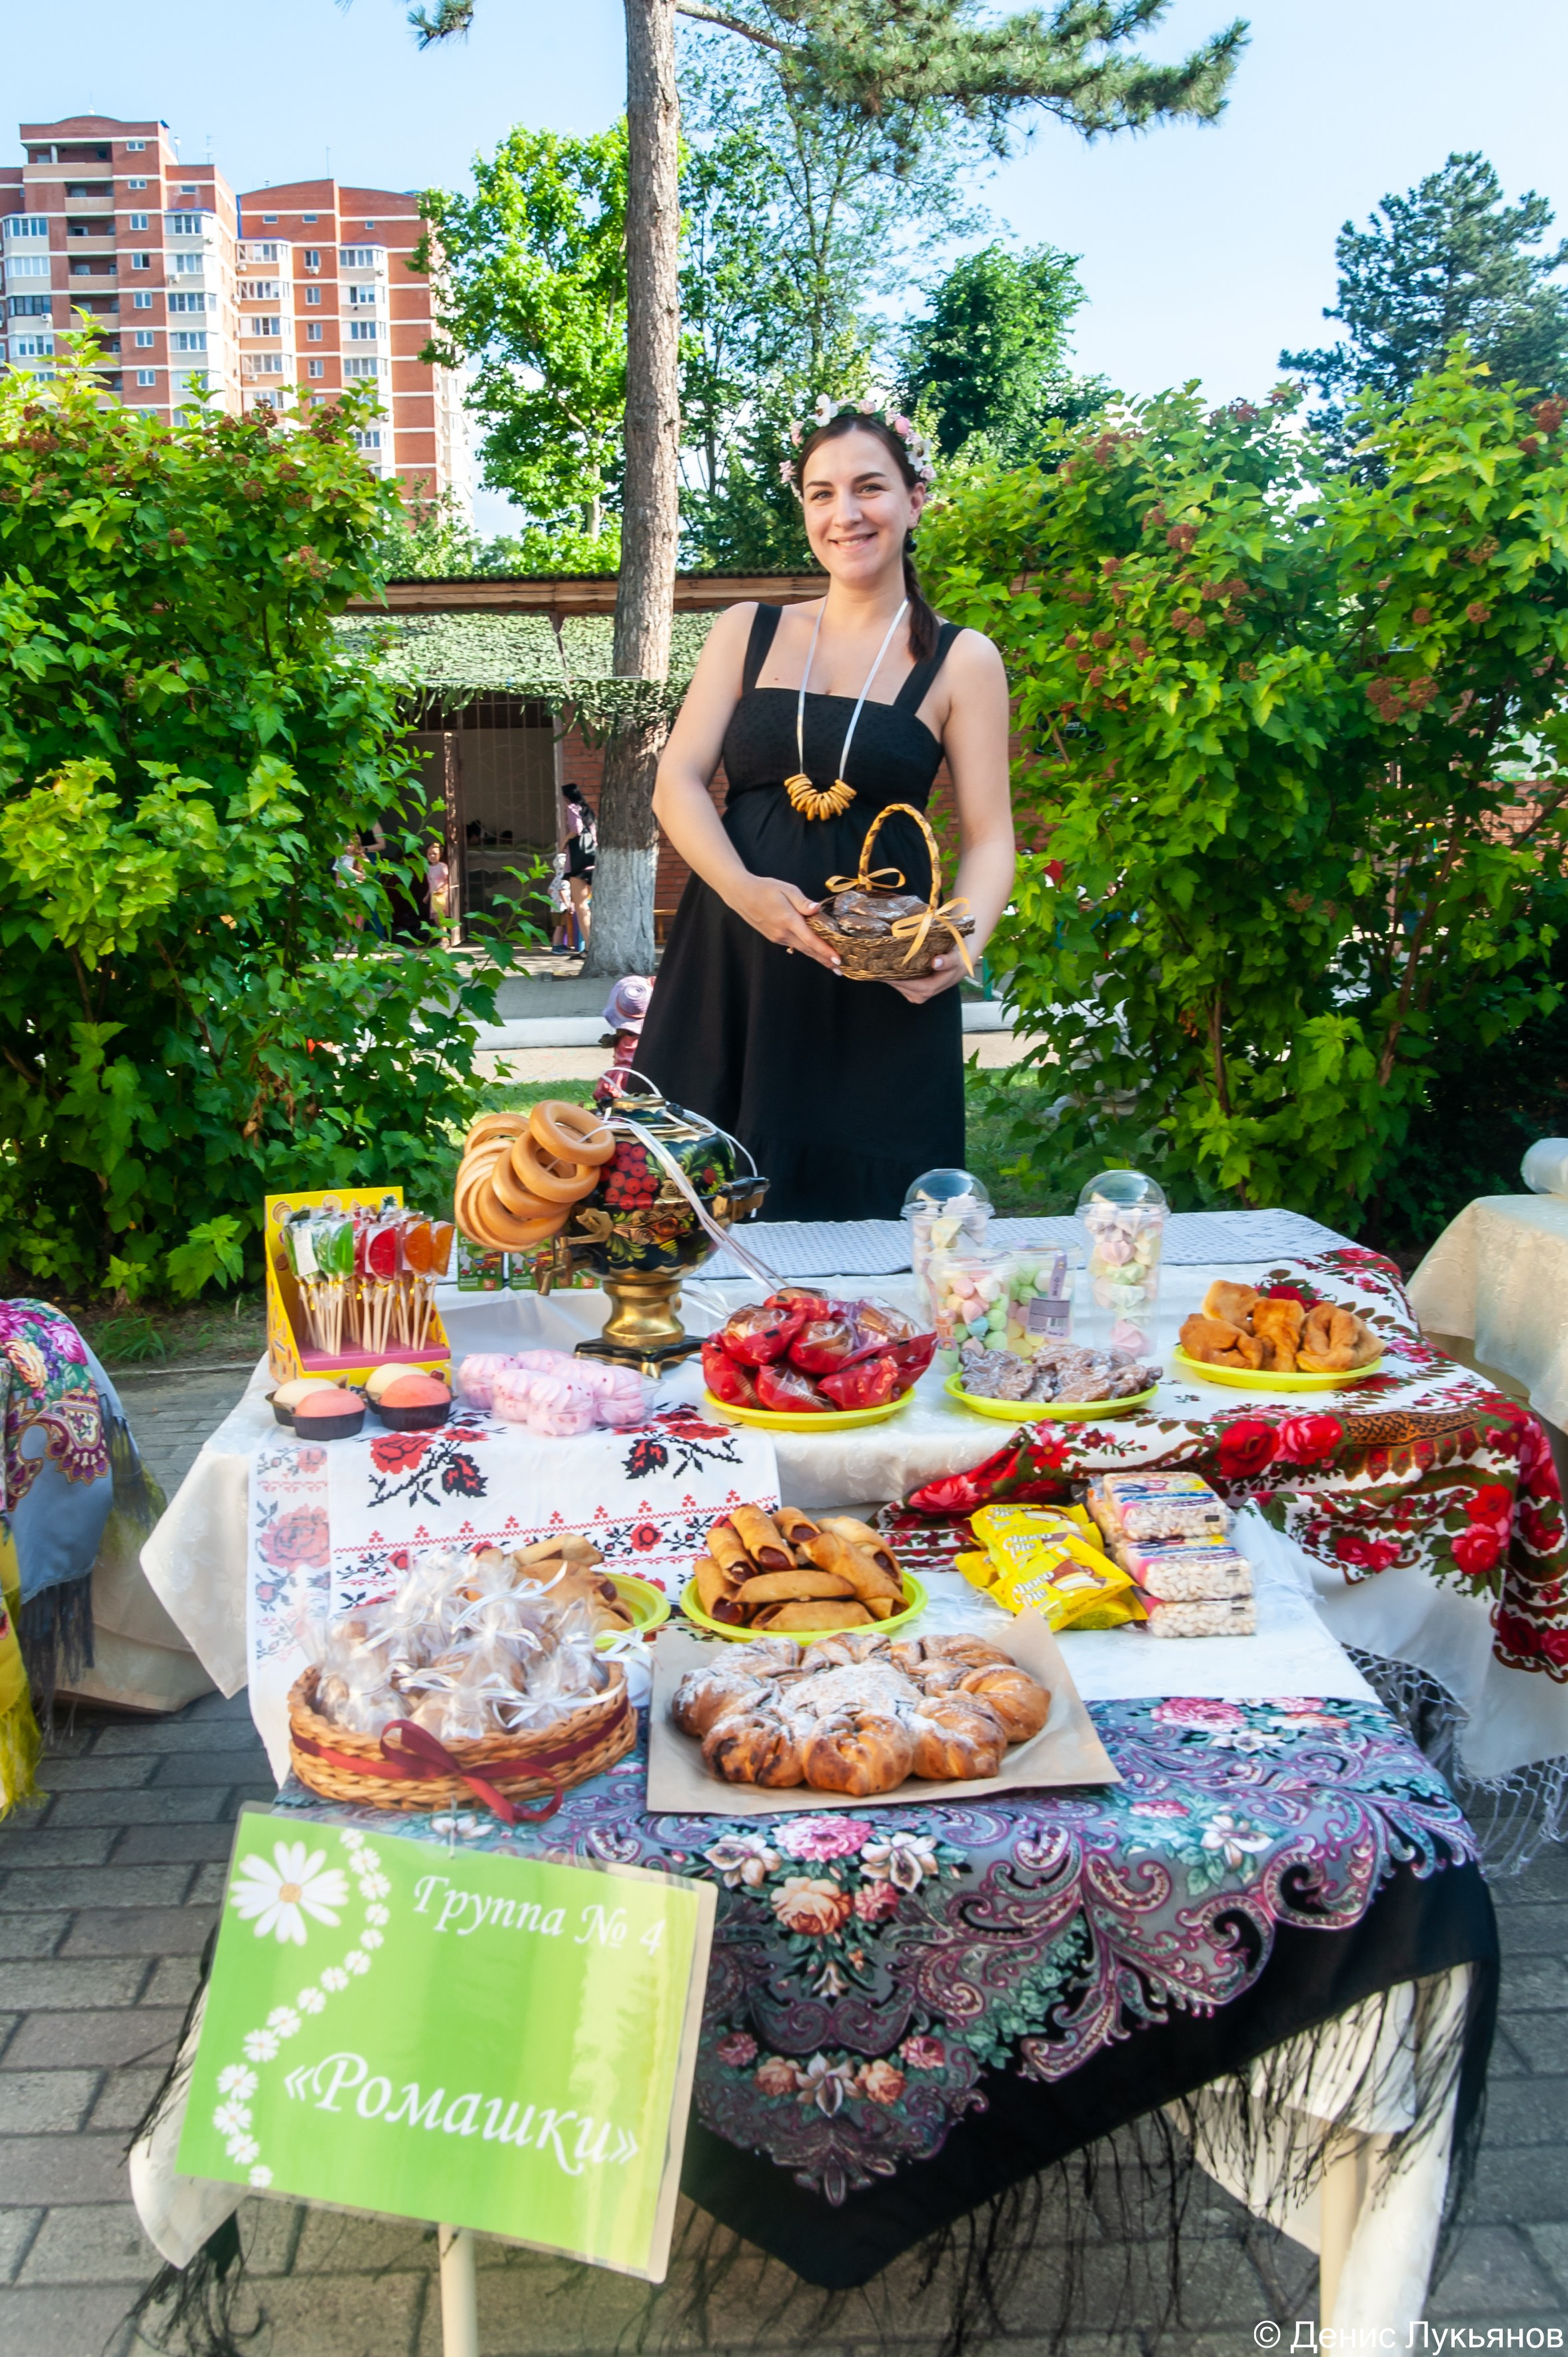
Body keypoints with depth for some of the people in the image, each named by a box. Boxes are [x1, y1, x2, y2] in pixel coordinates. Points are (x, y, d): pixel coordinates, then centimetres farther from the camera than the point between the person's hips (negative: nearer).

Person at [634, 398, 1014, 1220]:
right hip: (730, 959, 2)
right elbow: (677, 784, 4)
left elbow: (989, 835, 2)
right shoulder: (748, 632, 12)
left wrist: (961, 945, -19)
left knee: (858, 1210, 0)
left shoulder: (961, 661, 6)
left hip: (879, 979, -1)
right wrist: (744, 890, -16)